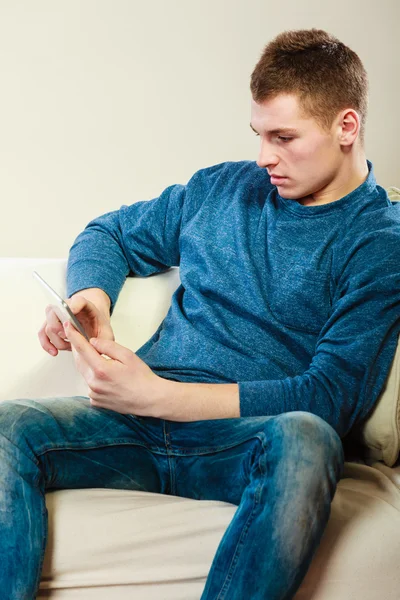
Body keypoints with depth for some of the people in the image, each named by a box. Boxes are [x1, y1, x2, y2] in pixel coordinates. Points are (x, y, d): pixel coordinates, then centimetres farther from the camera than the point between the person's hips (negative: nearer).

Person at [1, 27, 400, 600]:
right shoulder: (221, 187, 15)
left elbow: (334, 394, -10)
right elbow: (108, 234, 27)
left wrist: (159, 395, -17)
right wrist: (91, 294, 0)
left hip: (253, 439, -3)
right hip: (147, 419, 4)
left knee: (306, 439, -39)